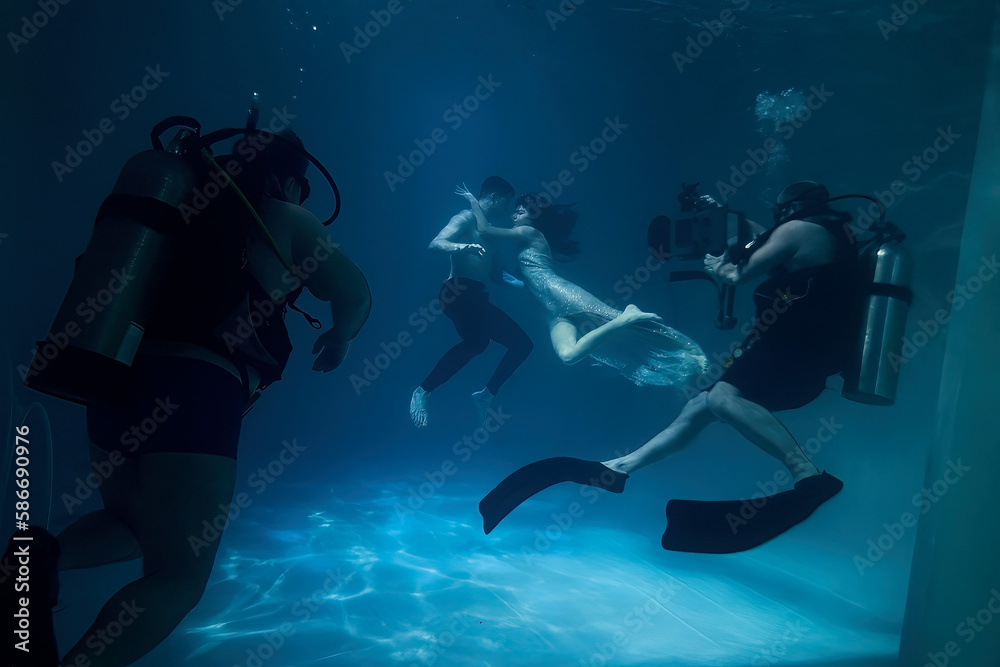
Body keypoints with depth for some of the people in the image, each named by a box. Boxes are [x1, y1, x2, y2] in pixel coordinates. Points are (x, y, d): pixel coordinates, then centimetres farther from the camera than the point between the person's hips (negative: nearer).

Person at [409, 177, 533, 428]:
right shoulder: (467, 217, 1)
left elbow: (496, 273, 29)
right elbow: (435, 243, -14)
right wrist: (460, 247, -34)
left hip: (477, 298, 9)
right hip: (459, 291, -9)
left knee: (523, 343, 5)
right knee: (477, 341, -35)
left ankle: (486, 395, 12)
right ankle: (422, 391, -24)